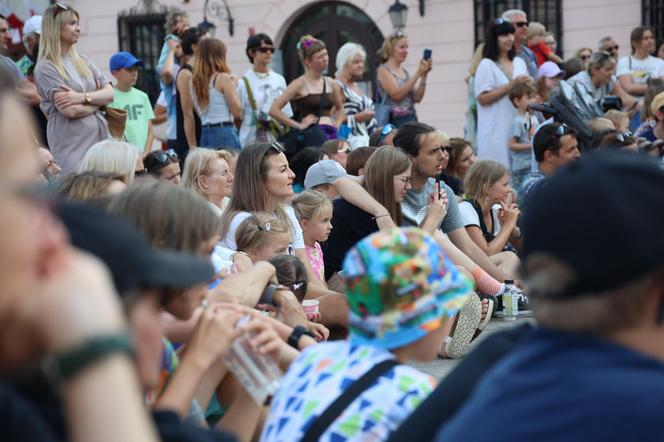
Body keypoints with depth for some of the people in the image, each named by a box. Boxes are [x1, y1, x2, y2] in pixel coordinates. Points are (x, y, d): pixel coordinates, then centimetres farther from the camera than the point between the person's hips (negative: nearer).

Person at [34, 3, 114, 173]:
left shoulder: (83, 61, 14)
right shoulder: (46, 67, -6)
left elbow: (110, 94, 6)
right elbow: (70, 110, -15)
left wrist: (84, 97, -12)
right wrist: (97, 100, 1)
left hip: (100, 139, 6)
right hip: (71, 145, -6)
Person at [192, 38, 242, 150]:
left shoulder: (195, 81, 9)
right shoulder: (223, 78, -8)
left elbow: (198, 112, 14)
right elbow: (237, 112, -6)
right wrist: (233, 86, 3)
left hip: (204, 134, 7)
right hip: (225, 133, -7)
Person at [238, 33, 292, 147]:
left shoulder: (279, 80, 10)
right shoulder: (243, 83, -1)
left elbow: (288, 115, 13)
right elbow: (237, 116, 0)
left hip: (278, 137, 3)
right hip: (252, 140, -3)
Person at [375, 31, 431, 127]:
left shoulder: (405, 72, 15)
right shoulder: (383, 70, -2)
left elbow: (417, 98, 9)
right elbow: (396, 95, -15)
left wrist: (424, 75, -2)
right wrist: (417, 74, -15)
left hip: (410, 120, 6)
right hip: (394, 122, -6)